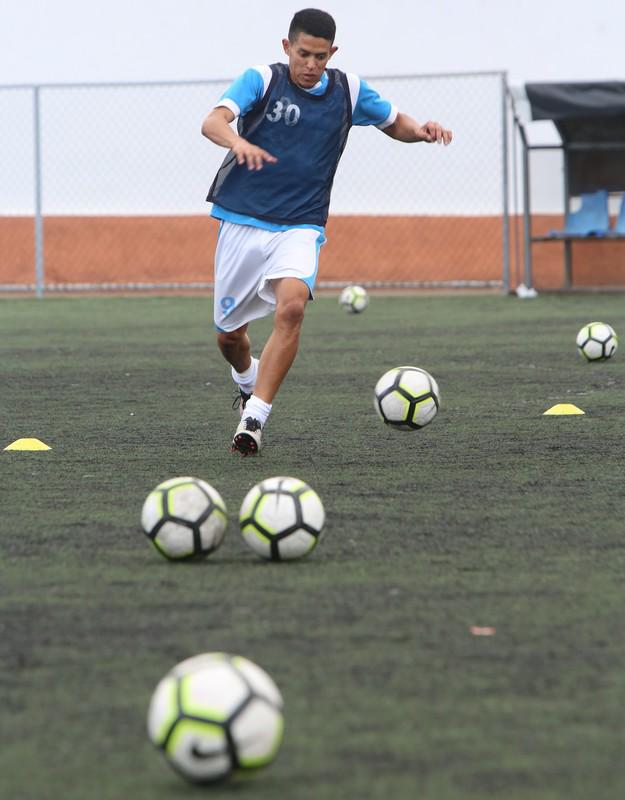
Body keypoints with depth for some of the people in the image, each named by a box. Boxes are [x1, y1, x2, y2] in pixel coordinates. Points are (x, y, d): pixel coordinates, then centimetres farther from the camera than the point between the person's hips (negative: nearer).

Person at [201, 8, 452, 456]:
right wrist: (239, 142, -46)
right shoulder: (261, 81, -7)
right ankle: (247, 379, 46)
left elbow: (395, 124, 19)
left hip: (300, 228, 0)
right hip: (242, 221, 0)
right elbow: (212, 122, -23)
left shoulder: (348, 91, 3)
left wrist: (421, 129, -5)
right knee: (228, 335, 9)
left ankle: (254, 418, -27)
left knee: (291, 306, -29)